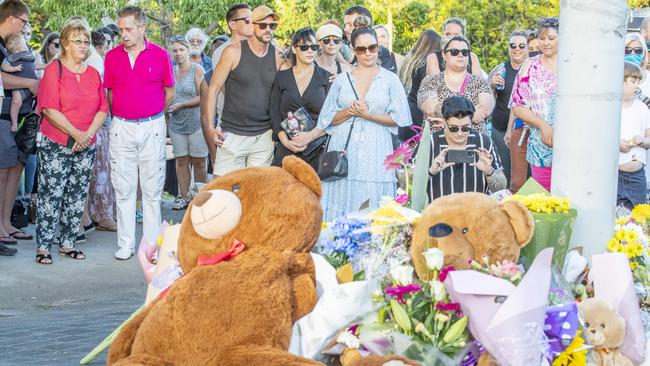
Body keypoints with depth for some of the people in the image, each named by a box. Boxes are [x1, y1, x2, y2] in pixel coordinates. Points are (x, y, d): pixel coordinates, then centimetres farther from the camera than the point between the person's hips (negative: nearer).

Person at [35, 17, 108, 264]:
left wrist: (88, 134, -8)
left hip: (86, 146, 5)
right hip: (56, 144, -5)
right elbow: (50, 109, -13)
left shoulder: (93, 73, 11)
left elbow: (103, 109, 7)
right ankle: (43, 247, 0)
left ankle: (67, 243, 16)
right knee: (51, 195, -5)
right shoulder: (54, 70, -5)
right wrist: (75, 133, -17)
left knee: (77, 197, 7)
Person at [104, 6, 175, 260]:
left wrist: (152, 115, 8)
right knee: (123, 189, 4)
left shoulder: (160, 55, -2)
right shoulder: (112, 56, 4)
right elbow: (110, 93, 13)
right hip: (121, 127, 2)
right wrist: (120, 116, 9)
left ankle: (151, 244, 9)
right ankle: (126, 244, 11)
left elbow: (170, 93, 6)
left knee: (152, 189, 3)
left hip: (152, 127, -2)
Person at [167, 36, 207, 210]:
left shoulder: (197, 70, -5)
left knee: (198, 162, -1)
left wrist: (181, 105, -14)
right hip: (177, 123, 5)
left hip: (196, 122, -4)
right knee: (181, 161, 5)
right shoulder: (171, 71, 10)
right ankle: (184, 197, 11)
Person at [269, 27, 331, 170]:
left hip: (318, 148, -1)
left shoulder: (326, 77, 8)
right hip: (286, 149, 1)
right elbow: (274, 113, 7)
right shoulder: (282, 77, 12)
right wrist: (285, 140, -8)